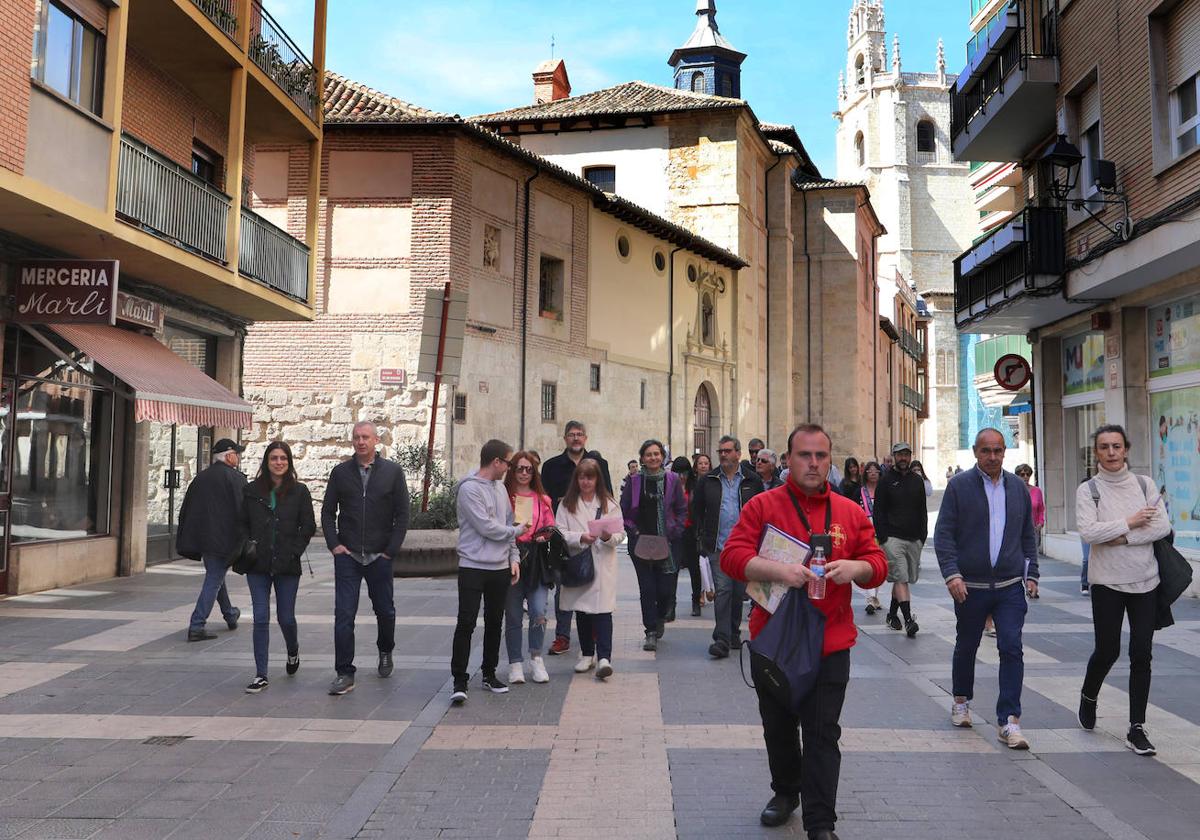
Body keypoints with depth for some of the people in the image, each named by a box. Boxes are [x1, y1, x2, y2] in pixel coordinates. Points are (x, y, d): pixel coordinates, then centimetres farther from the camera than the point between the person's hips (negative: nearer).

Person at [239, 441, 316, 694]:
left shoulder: (299, 491, 0)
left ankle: (293, 651, 38)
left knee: (286, 617, 6)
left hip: (287, 566, -1)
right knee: (260, 619, -1)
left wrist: (294, 551, -7)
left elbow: (308, 526, 1)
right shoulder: (251, 490, 5)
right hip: (258, 566, 1)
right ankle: (261, 675, 6)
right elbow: (242, 523, 10)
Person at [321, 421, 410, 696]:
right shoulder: (341, 472, 4)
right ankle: (344, 673, 0)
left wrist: (391, 550, -5)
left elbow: (402, 514, 1)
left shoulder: (392, 471, 1)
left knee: (385, 611, 13)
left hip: (379, 557, 0)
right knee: (344, 615, -5)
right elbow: (328, 512, 9)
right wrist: (334, 544, -3)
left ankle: (385, 652, 40)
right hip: (347, 556, 0)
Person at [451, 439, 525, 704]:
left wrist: (514, 557, 8)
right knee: (466, 624, -7)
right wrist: (517, 531, -3)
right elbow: (487, 528, -17)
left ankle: (489, 675, 25)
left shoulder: (500, 487, 12)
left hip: (500, 567, 7)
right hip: (473, 566, -7)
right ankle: (459, 682, -1)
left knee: (494, 623, 13)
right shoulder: (469, 489, -13)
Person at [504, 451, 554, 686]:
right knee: (513, 615, 3)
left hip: (537, 560, 2)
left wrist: (545, 537, -3)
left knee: (538, 612, -8)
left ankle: (536, 659, 12)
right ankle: (515, 664, 16)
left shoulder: (543, 499, 14)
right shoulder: (503, 496, 3)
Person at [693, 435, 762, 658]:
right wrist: (703, 535, 6)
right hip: (718, 546, -1)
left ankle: (734, 634, 26)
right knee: (722, 591, -9)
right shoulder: (708, 481, 5)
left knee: (739, 592, 10)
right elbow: (697, 509, 12)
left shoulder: (752, 481, 3)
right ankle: (722, 640, -11)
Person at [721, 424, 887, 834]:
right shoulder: (762, 505, -3)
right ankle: (785, 792, 41)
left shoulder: (851, 512, 5)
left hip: (831, 643, 0)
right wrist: (779, 569, -28)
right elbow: (732, 557, -12)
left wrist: (855, 567, -18)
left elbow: (878, 565, 6)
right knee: (778, 727, 17)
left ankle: (820, 825, 9)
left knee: (822, 733, 1)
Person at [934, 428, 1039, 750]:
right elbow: (943, 533, -6)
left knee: (1012, 649, -7)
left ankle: (1009, 721, -2)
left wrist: (1031, 574, 10)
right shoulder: (959, 485, -4)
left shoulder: (1017, 487, 8)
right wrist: (951, 573, -16)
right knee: (966, 647, 14)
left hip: (1010, 587, 2)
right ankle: (961, 701, 36)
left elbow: (1028, 535, 16)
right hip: (970, 586, -2)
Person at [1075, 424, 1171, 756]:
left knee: (1141, 654, 1)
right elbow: (1088, 532, -15)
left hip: (1145, 580, 2)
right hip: (1107, 581, -2)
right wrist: (1130, 522, -13)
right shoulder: (1088, 489, -3)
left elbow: (1163, 526, -5)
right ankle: (1088, 697, 36)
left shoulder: (1144, 484, 4)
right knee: (1107, 650, 5)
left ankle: (1137, 729, 10)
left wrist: (1121, 537, -14)